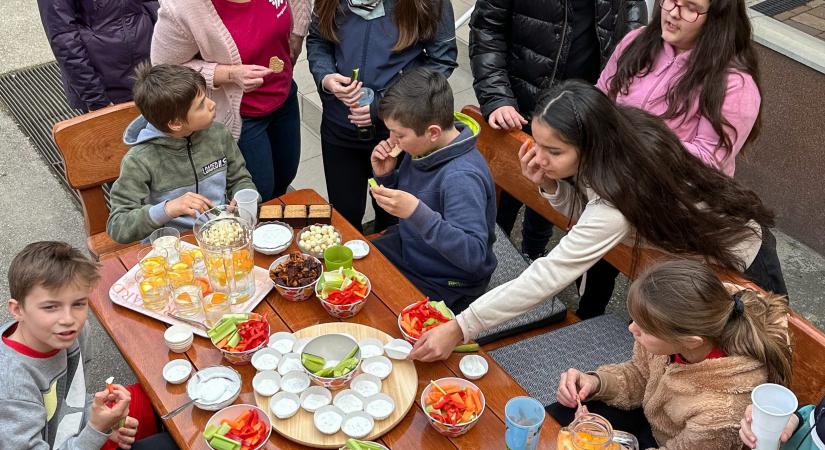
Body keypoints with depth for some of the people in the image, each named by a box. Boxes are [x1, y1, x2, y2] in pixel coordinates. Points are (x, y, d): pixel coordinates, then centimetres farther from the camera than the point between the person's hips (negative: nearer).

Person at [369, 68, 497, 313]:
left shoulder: (462, 178, -33)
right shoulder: (423, 148, -9)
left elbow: (474, 255, -38)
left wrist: (417, 212, -45)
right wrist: (384, 176, -12)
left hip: (441, 285, -8)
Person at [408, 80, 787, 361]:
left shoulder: (620, 196, -40)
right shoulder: (623, 135, -19)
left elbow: (549, 276, -39)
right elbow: (585, 213, -4)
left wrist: (459, 329, -38)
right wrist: (549, 185, -25)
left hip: (739, 264, -7)